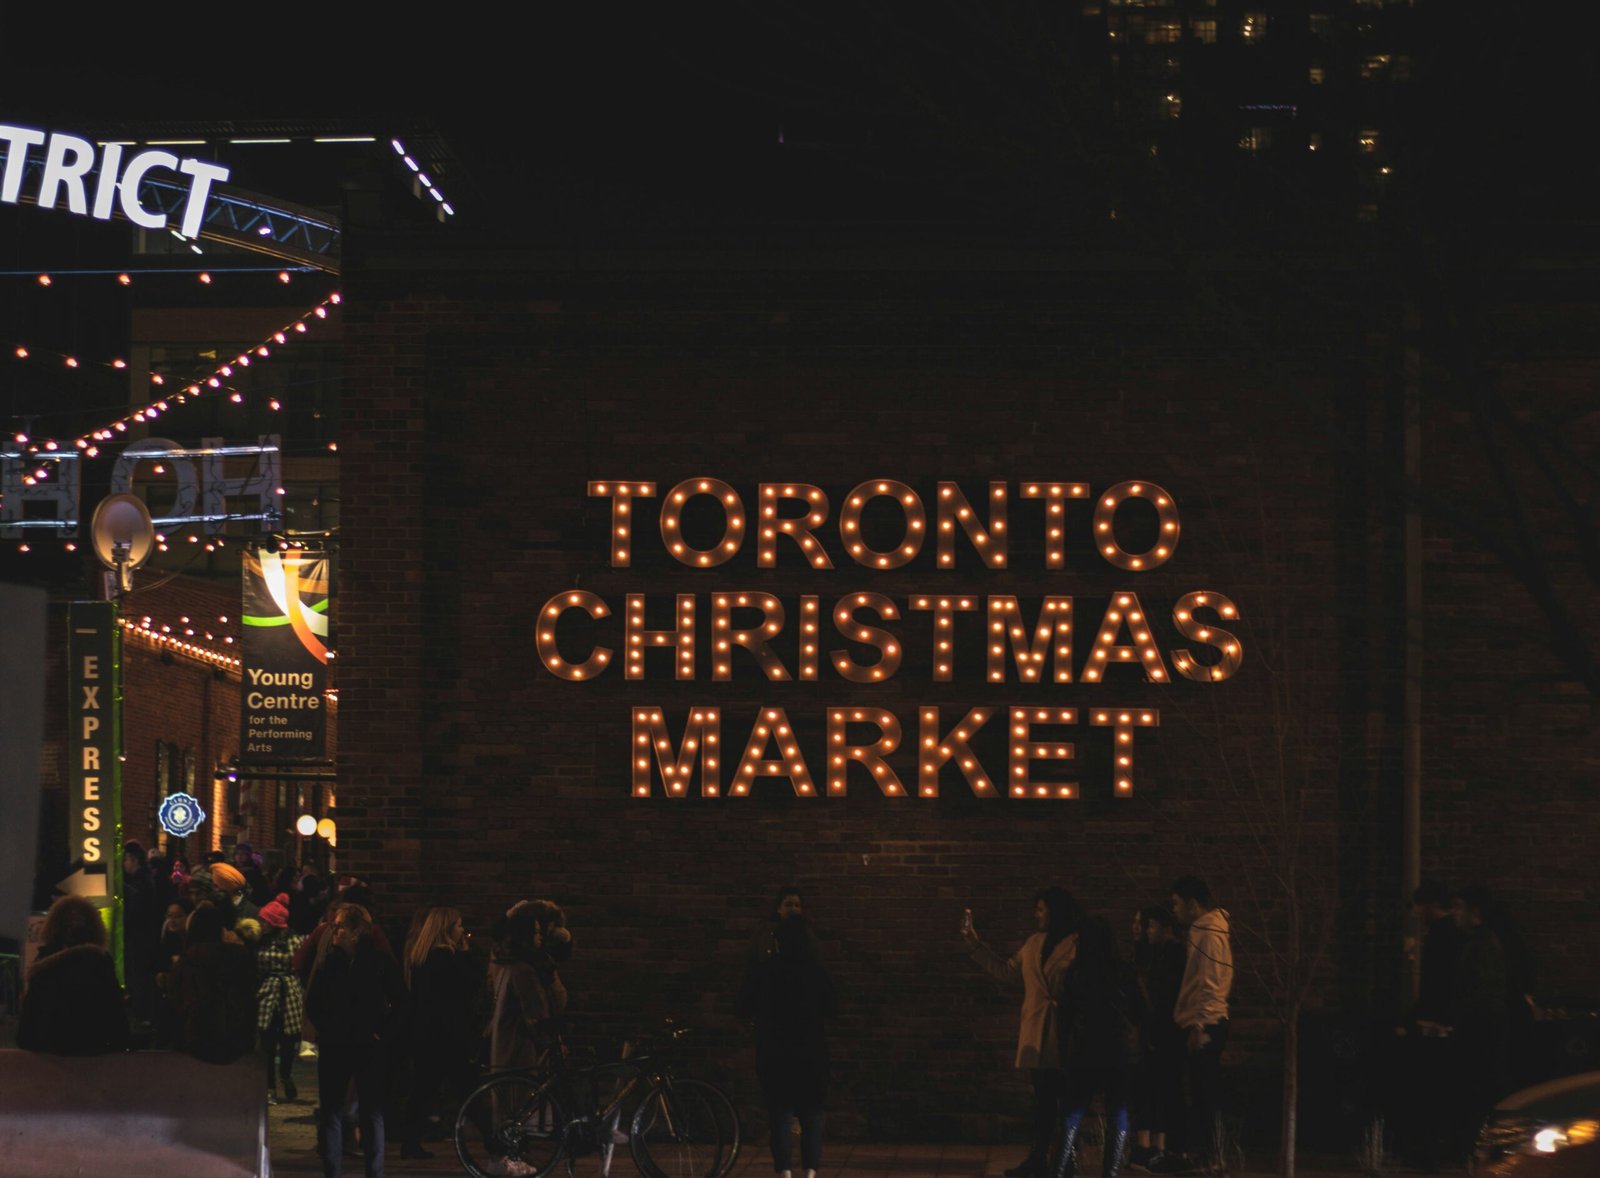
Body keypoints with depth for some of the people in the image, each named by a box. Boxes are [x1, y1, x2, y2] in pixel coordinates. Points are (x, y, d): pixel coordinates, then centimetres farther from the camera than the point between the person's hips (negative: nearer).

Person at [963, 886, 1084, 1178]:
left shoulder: (1080, 944, -8)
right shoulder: (1034, 943, 15)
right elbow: (1006, 972, 20)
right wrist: (976, 946, 17)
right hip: (1038, 1034, 7)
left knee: (1067, 1099, -1)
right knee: (1043, 1097, 13)